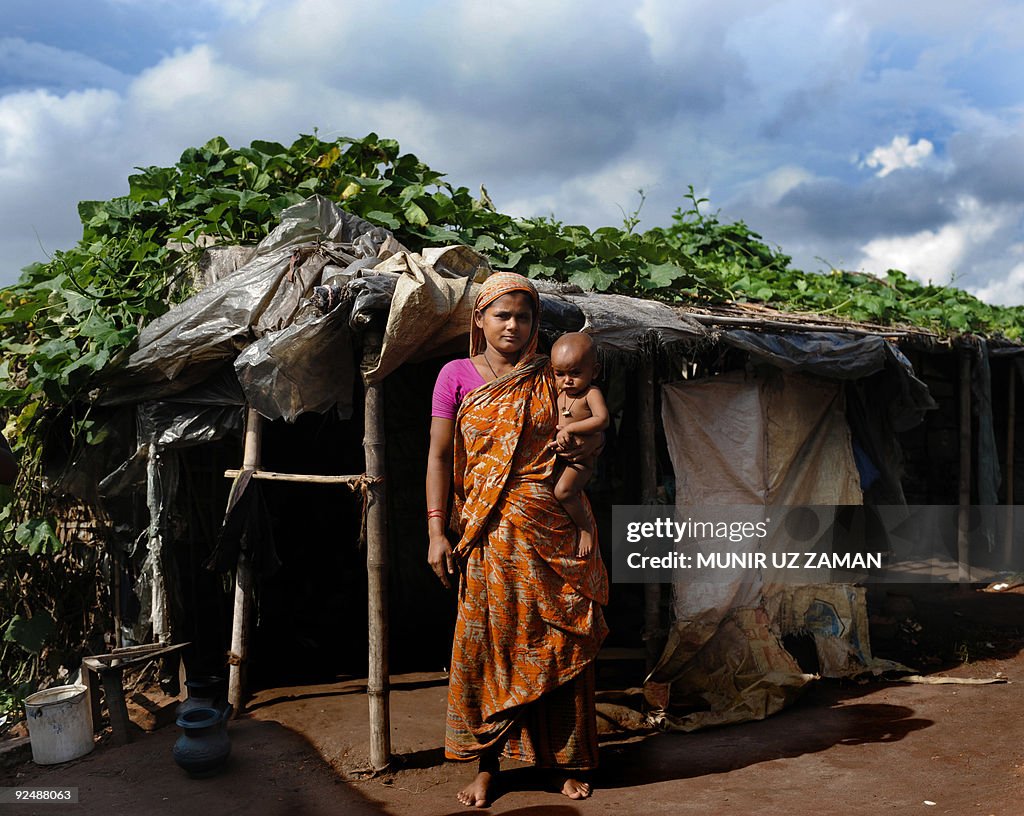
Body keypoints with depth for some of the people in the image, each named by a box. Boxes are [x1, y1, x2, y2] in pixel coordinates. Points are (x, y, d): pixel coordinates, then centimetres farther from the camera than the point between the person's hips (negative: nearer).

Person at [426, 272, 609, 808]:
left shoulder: (550, 377, 8)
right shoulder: (456, 376, 4)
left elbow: (593, 430, 17)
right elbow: (439, 457, 1)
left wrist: (588, 444, -8)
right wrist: (437, 531, -7)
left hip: (554, 532, 2)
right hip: (489, 533, -1)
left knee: (559, 642, 5)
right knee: (489, 642, 2)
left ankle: (568, 763, 20)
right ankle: (486, 767, 16)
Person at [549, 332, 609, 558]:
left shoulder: (591, 393, -17)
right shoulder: (559, 391, 3)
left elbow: (602, 420, -32)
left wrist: (570, 429, -30)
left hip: (581, 457, -8)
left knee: (562, 491, -26)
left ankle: (586, 527, -9)